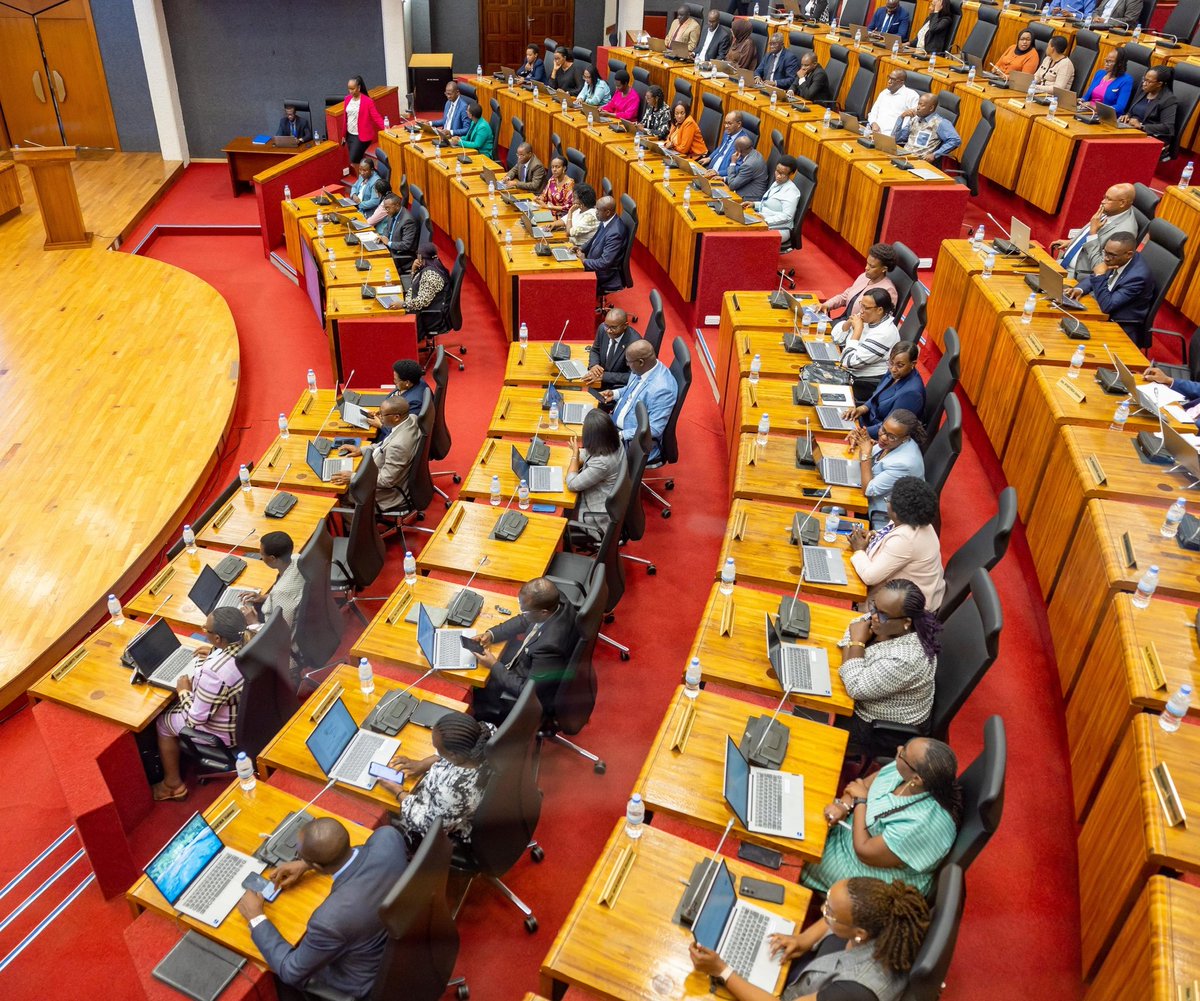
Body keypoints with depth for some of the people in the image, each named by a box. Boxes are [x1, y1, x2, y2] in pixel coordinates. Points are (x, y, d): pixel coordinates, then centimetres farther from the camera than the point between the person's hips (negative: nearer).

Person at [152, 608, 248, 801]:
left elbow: (196, 718, -23)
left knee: (163, 722, 19)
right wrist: (216, 652, 3)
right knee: (175, 704, 28)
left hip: (226, 732, -7)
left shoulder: (214, 672, -38)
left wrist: (184, 691, -8)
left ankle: (173, 785, 37)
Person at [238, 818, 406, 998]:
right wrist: (307, 865, -2)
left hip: (363, 979, -4)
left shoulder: (331, 918, -42)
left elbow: (291, 972, -20)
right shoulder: (388, 836, -28)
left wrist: (255, 918, -11)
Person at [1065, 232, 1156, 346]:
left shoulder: (1138, 276, -28)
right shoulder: (1116, 259, -6)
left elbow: (1107, 305, -29)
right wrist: (1079, 289, -9)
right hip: (1105, 315, 8)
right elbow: (1093, 276, 11)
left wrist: (1100, 275, -27)